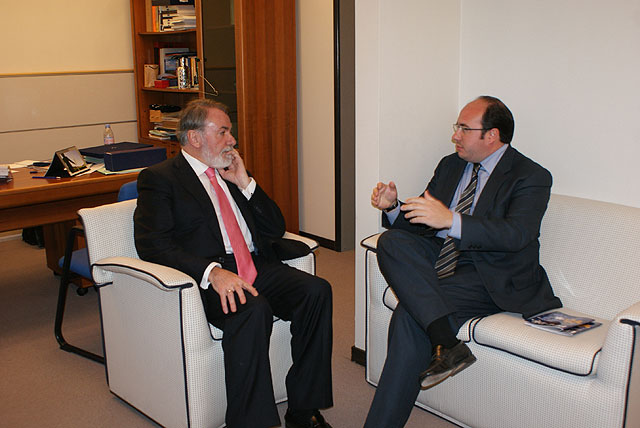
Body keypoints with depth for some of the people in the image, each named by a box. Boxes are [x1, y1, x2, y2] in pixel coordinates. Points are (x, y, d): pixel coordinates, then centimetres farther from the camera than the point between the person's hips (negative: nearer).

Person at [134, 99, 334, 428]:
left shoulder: (231, 174, 23)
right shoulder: (159, 178, 4)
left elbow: (275, 229, 20)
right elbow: (152, 244, -10)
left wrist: (244, 183, 7)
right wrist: (212, 271, -24)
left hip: (257, 267, 6)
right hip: (208, 277, -6)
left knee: (316, 290, -20)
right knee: (253, 309, -35)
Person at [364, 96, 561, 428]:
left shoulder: (531, 178, -7)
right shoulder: (450, 165, 15)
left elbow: (516, 234, -24)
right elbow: (420, 219, 16)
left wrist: (451, 220, -37)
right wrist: (393, 207, -8)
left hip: (490, 278, -7)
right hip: (438, 261, 7)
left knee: (410, 314, -29)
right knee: (391, 241, -24)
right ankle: (446, 341, -36)